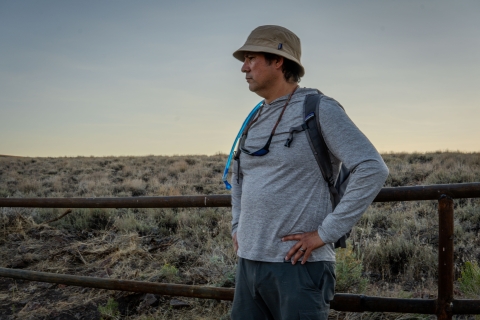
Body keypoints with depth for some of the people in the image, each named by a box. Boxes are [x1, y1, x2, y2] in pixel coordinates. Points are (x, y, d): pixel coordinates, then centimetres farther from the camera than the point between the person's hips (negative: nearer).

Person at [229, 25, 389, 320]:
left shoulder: (320, 109, -9)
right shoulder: (256, 120, 13)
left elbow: (373, 170, -18)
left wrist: (324, 234, -18)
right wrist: (238, 228, 16)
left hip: (299, 265, -7)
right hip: (250, 263, 7)